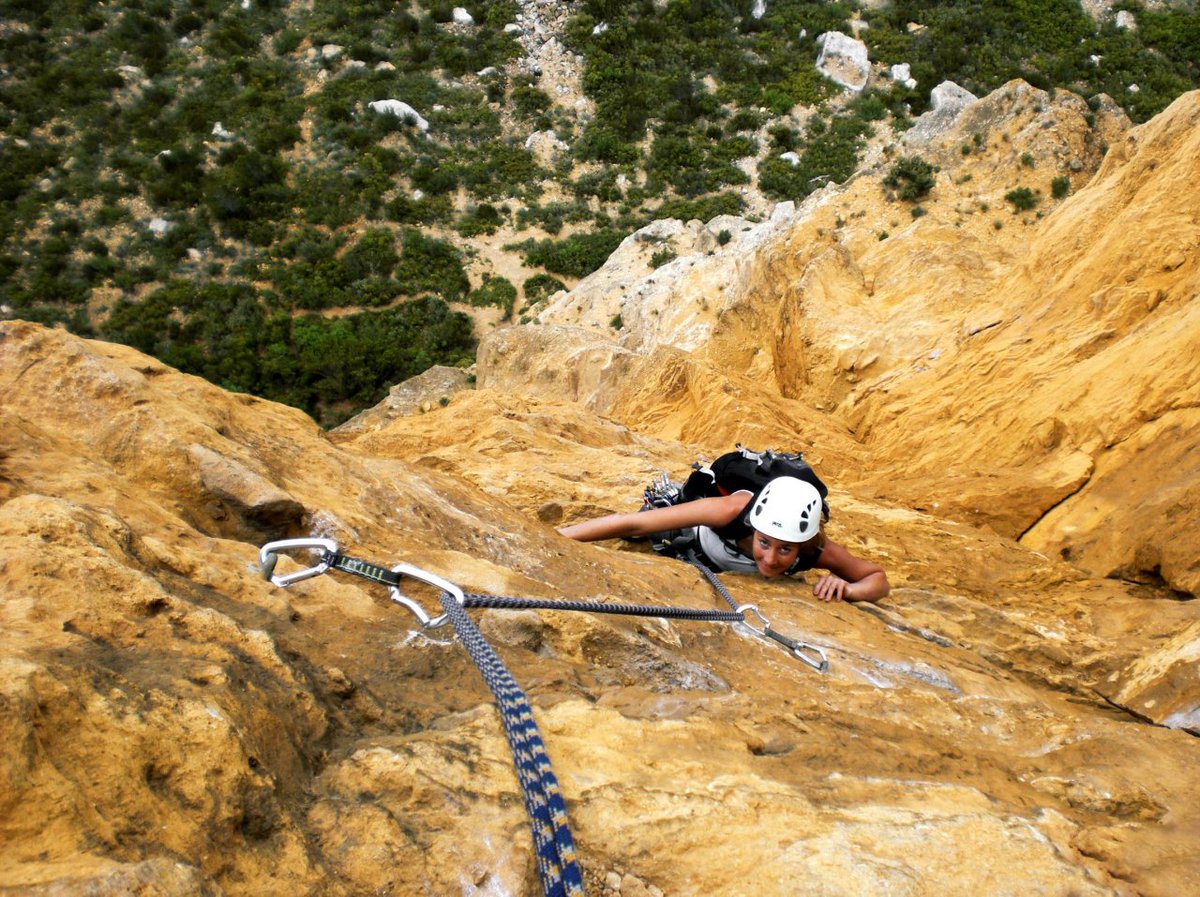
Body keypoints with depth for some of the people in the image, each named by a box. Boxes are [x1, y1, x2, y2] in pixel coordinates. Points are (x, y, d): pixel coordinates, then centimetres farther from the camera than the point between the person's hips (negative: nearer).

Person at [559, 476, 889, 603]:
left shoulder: (816, 550, -43)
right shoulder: (735, 510, -51)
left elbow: (879, 579, -26)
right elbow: (633, 524, -50)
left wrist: (847, 589, -50)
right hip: (699, 536, -2)